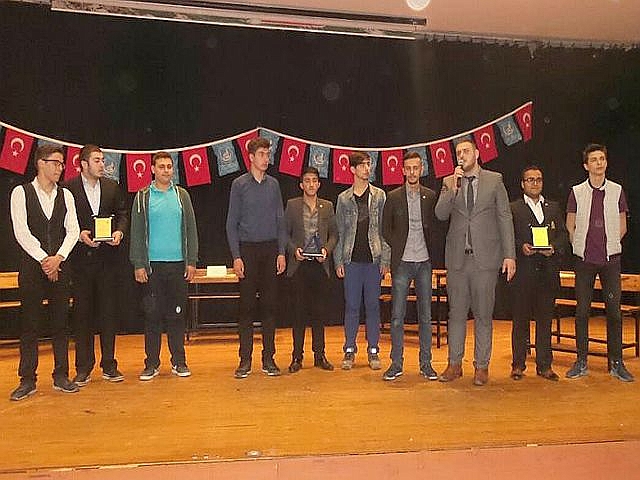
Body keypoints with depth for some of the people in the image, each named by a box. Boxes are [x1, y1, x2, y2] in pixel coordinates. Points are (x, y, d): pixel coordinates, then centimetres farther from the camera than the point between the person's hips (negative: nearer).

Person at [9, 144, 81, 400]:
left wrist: (58, 258, -10)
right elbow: (21, 232, -8)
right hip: (31, 266, -3)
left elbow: (72, 230, 3)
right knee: (29, 324, 2)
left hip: (59, 266, 3)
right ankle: (27, 380, 11)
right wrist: (43, 259, -13)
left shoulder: (65, 195, 9)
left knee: (60, 322, 7)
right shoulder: (21, 192, -1)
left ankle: (61, 376, 16)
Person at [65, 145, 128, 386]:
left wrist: (119, 231, -5)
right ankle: (83, 368, 15)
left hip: (107, 257, 3)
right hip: (81, 258, -2)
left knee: (108, 310, 7)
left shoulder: (112, 187, 8)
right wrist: (79, 234, -16)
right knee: (82, 312, 5)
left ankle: (109, 365, 17)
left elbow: (122, 213, 13)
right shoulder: (68, 188, -2)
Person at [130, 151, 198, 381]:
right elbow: (136, 233, 2)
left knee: (177, 314, 6)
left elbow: (191, 230, 8)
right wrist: (138, 264, -5)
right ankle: (152, 363, 13)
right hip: (152, 265, -1)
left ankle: (179, 361, 15)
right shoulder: (143, 197, 4)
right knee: (152, 314, 3)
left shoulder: (182, 195, 9)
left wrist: (191, 261, 2)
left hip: (178, 263, 1)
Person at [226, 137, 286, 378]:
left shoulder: (274, 184, 10)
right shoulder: (239, 184, 1)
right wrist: (236, 256, -8)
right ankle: (245, 360, 9)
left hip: (271, 249, 3)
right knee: (246, 306, 0)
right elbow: (232, 223, -1)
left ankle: (268, 358, 13)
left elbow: (280, 221, 11)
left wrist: (281, 252, 2)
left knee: (270, 304, 4)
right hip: (248, 249, -2)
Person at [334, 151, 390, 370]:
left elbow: (385, 229, 4)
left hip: (373, 259, 0)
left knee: (373, 305, 6)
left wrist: (385, 259, -3)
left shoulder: (380, 196, 6)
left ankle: (373, 350, 15)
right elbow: (339, 231, 8)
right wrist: (338, 261, 1)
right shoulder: (344, 198, 7)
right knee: (351, 305, 4)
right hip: (352, 260, 0)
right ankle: (349, 350, 13)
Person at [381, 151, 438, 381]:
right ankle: (396, 363, 10)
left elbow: (436, 226, 11)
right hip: (402, 262, -1)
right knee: (397, 315, 1)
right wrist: (398, 248, -1)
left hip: (424, 262, 2)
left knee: (425, 315, 6)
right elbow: (385, 229, 6)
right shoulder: (393, 197, 3)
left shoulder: (431, 196, 6)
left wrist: (431, 251, 1)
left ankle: (426, 363, 16)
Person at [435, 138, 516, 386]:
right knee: (456, 312, 8)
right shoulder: (449, 182, 9)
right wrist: (453, 188, -16)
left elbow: (505, 217, 2)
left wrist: (509, 254, -4)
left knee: (483, 314, 5)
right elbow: (441, 214, -3)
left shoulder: (494, 180, 5)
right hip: (457, 257, 2)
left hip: (485, 257, -1)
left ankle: (481, 365, 16)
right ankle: (454, 364, 18)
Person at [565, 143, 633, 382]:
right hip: (584, 259, 0)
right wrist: (580, 246, 6)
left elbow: (622, 226, 12)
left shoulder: (617, 190, 5)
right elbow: (570, 226, 9)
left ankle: (616, 363, 13)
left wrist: (610, 245, 7)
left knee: (614, 310, 2)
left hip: (610, 258, 1)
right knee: (582, 310, 2)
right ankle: (581, 362, 11)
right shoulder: (577, 192, 3)